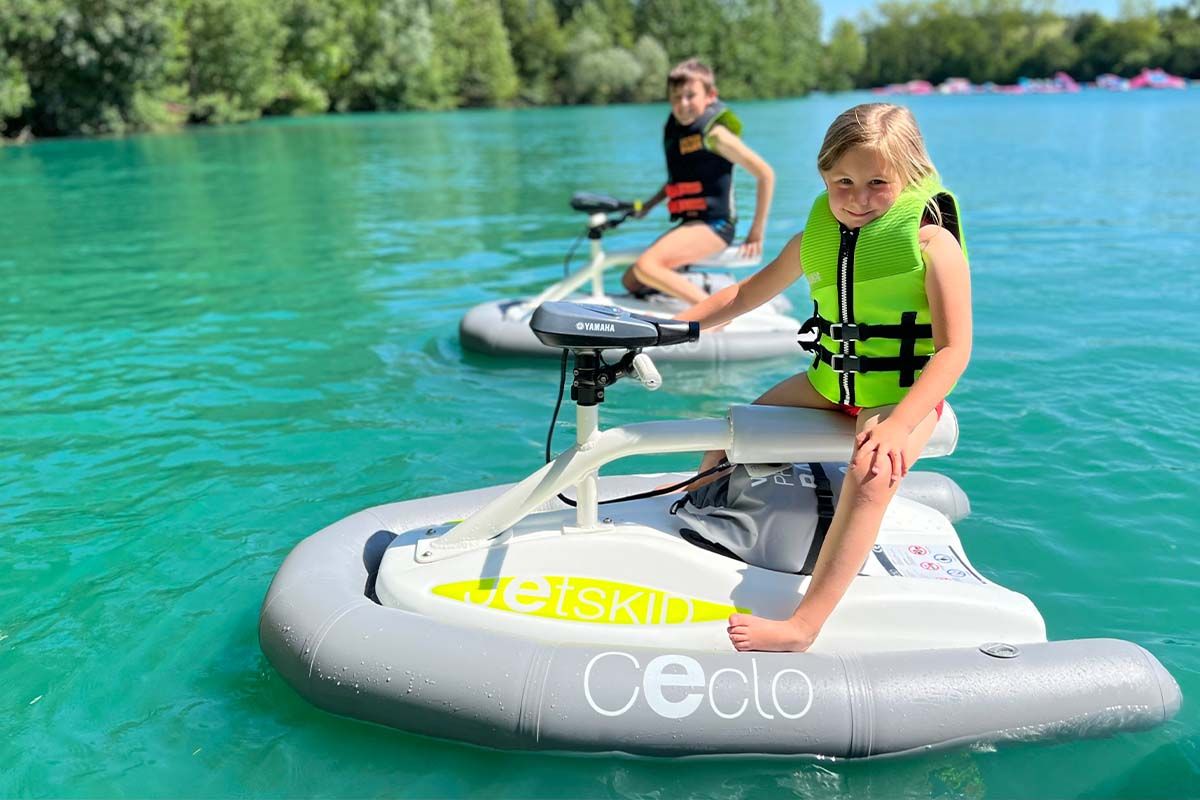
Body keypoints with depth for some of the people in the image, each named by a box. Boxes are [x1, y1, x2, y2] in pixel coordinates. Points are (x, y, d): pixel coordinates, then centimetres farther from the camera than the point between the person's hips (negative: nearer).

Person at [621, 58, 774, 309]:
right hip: (688, 223, 8)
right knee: (631, 281, 5)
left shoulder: (714, 132, -11)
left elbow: (765, 174, -10)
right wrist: (647, 205, 15)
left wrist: (756, 233, -10)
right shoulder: (673, 127, 11)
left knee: (646, 267, -27)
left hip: (713, 225, -8)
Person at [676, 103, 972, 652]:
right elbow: (750, 292, 14)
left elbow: (954, 348, -20)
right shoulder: (816, 237, 2)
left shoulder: (932, 242, -15)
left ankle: (801, 628, -37)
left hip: (905, 394, -6)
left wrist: (899, 424, -34)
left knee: (871, 475, -35)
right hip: (827, 385, 7)